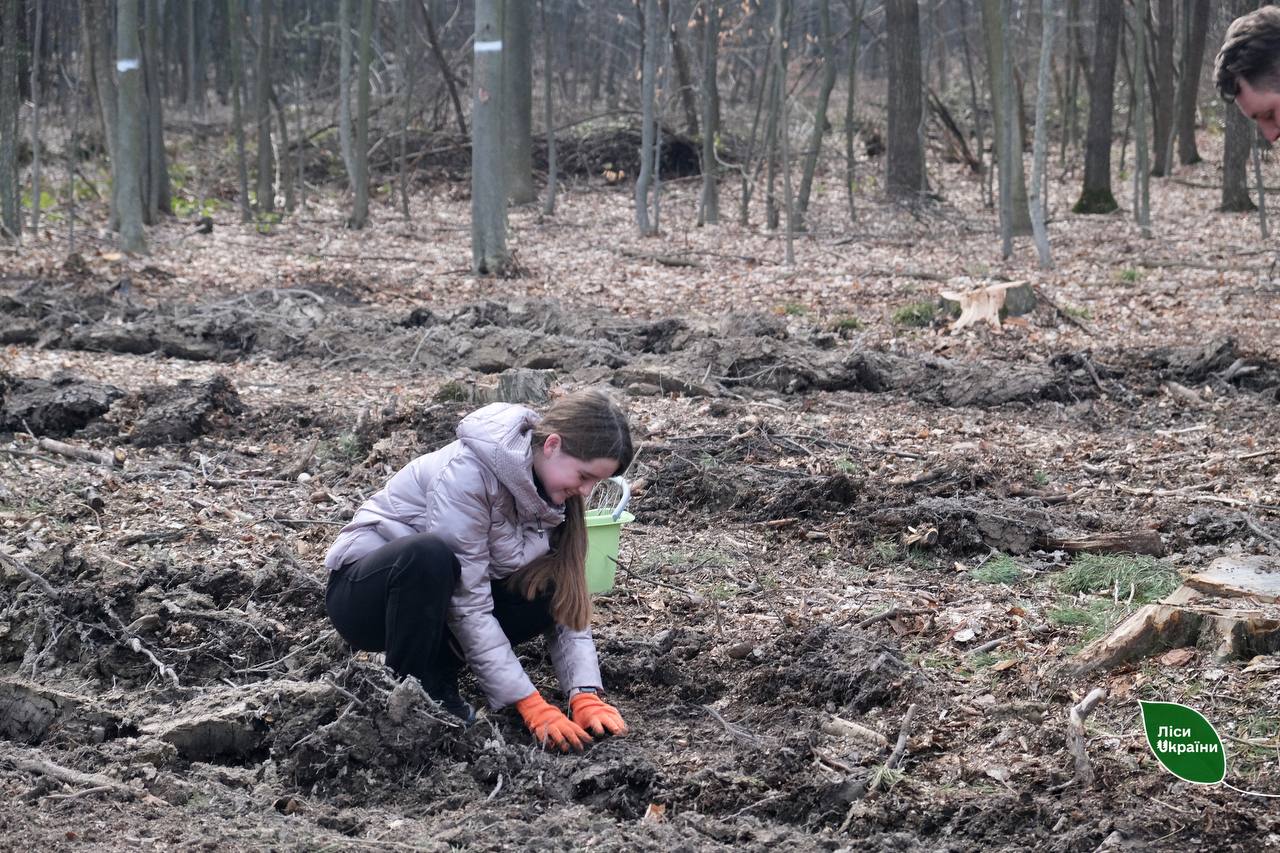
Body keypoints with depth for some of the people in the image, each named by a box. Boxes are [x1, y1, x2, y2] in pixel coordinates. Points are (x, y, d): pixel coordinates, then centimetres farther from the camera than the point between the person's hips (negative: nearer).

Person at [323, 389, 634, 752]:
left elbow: (572, 603, -8)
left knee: (551, 590, -19)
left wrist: (586, 694, -23)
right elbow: (467, 606, -30)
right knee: (430, 555, -39)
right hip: (365, 590, -7)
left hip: (436, 594, 7)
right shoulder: (468, 473, -30)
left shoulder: (550, 492, -8)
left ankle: (435, 678, -2)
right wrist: (530, 704, -31)